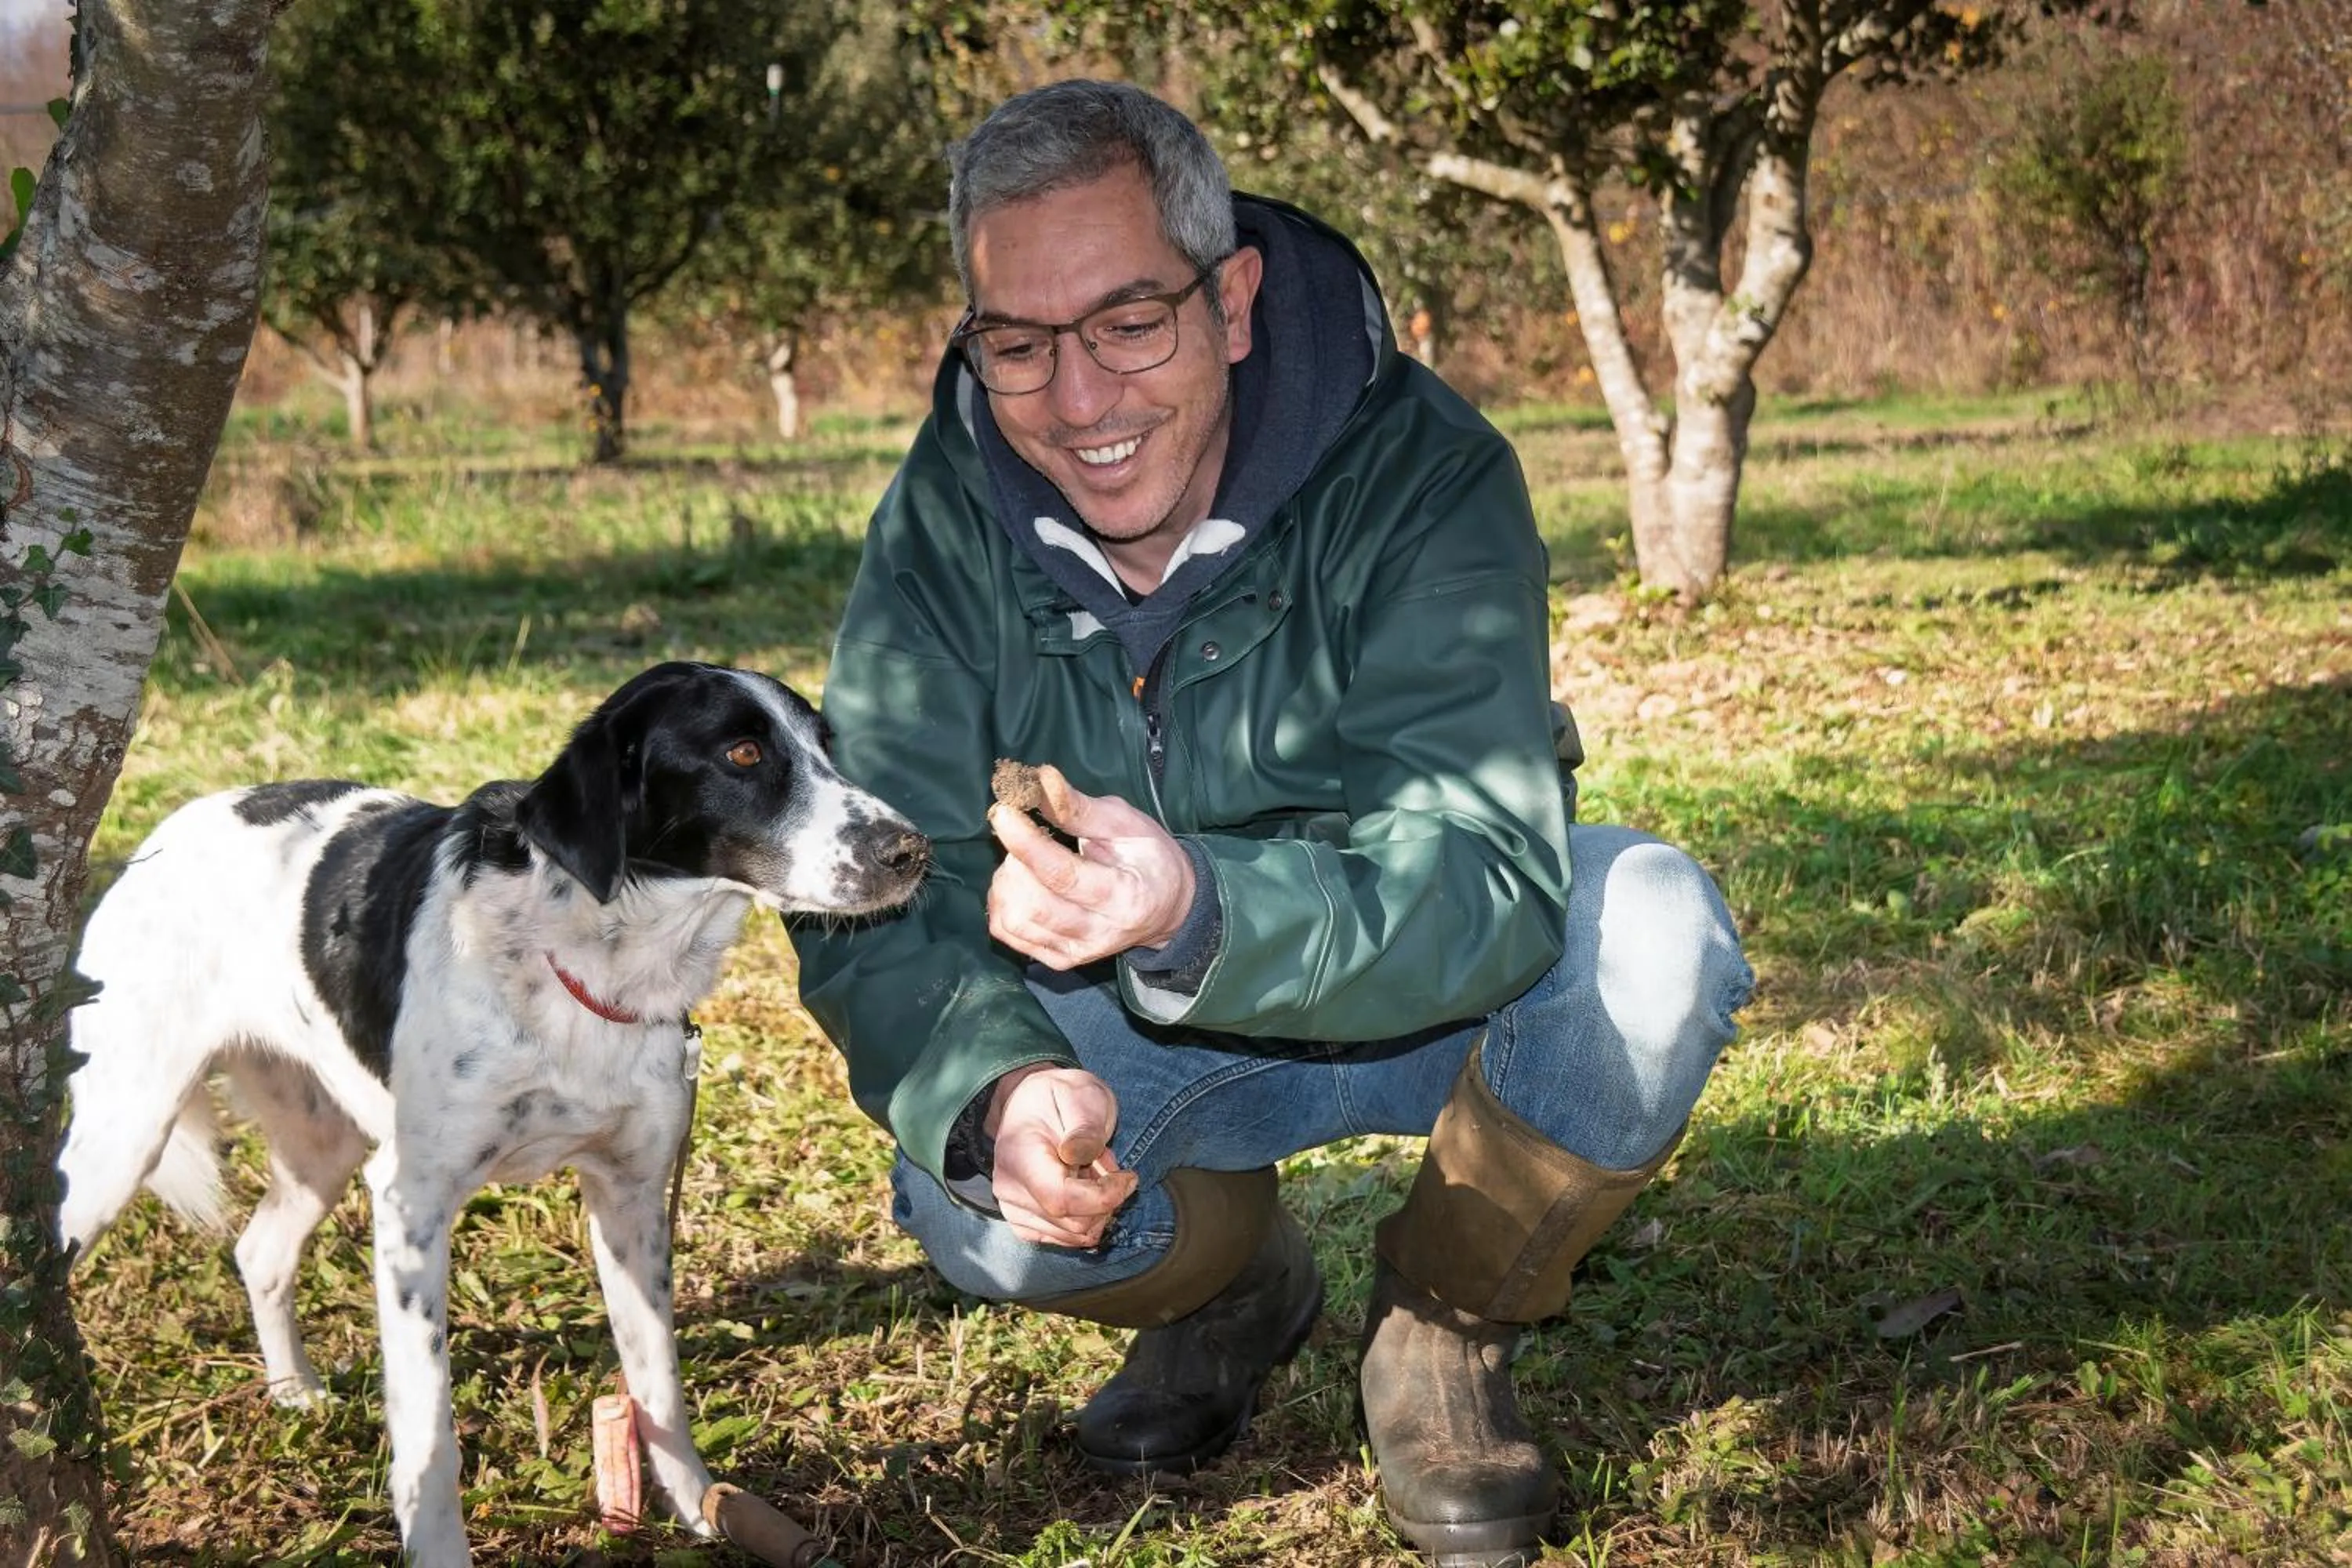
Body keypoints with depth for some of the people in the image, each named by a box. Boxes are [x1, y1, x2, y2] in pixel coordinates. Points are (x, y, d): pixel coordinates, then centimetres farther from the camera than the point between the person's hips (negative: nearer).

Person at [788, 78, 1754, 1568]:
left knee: (1650, 930, -32)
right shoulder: (951, 516, -17)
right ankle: (1236, 1276, 11)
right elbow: (872, 902, -21)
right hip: (1142, 1035, 2)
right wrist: (991, 1089, -43)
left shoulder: (1420, 472, -27)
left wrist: (1199, 910, -57)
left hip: (1433, 998, -2)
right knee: (972, 1200, -27)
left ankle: (1442, 1328, -3)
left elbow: (1486, 883, -37)